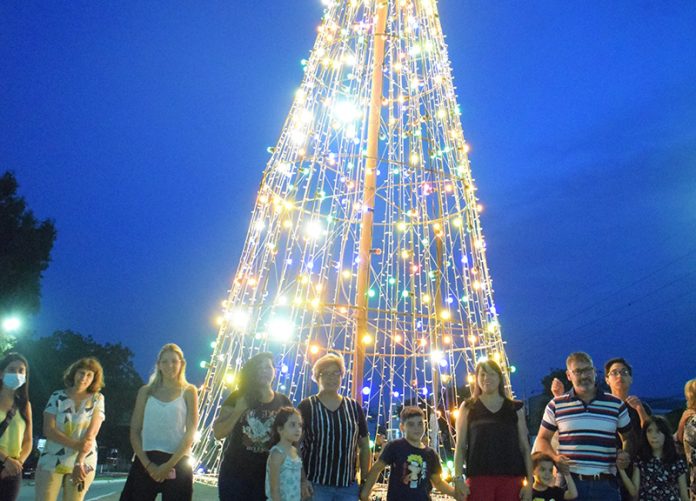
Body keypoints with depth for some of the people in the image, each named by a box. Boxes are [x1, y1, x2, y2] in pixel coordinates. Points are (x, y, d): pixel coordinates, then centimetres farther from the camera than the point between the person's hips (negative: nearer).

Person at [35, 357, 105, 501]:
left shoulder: (97, 399, 0)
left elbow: (91, 434, -8)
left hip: (84, 462, 0)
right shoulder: (57, 396, 1)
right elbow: (48, 430, -7)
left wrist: (79, 462, -19)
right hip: (51, 461, 1)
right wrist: (77, 445, -19)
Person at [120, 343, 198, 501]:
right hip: (145, 462, 2)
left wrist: (169, 465, -12)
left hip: (177, 463, -2)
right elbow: (135, 431, 4)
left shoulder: (188, 392, 4)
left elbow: (190, 432, -2)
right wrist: (148, 464, -9)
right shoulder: (146, 391, 9)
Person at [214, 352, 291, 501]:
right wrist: (237, 411, -19)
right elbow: (218, 433, -5)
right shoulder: (237, 398, -2)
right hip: (234, 474, -1)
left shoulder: (283, 402, 2)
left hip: (266, 476, 2)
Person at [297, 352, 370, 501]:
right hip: (315, 484, -3)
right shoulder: (306, 406, -3)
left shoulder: (354, 407, 6)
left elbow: (364, 446, 11)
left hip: (348, 486, 3)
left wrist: (365, 480, 7)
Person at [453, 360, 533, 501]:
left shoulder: (515, 408, 11)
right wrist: (458, 477, -6)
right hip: (479, 477, -1)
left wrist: (529, 480, 2)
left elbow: (524, 446, 10)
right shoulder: (468, 408, 7)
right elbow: (460, 446, 5)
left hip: (511, 477, 2)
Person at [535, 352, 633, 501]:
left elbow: (628, 437, 19)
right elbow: (543, 439, 10)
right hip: (569, 482, -1)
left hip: (606, 484, 1)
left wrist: (625, 454, -2)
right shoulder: (556, 405, 3)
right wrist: (554, 457, -8)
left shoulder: (616, 404, 7)